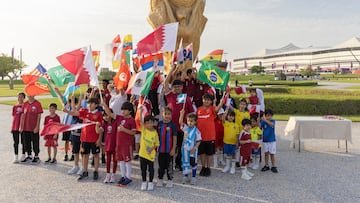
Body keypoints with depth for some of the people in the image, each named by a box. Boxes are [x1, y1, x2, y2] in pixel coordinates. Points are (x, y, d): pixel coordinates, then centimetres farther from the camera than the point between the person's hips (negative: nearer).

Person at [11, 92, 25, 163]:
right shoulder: (14, 107, 8)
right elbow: (13, 117, 12)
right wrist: (12, 127, 10)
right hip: (15, 127, 4)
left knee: (23, 142, 7)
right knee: (16, 142, 6)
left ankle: (23, 156, 19)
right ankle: (16, 157, 11)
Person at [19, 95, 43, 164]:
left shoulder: (37, 104, -7)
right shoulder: (25, 104, 8)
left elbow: (39, 116, -8)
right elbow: (22, 115, 10)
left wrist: (37, 127, -13)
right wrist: (21, 126, 6)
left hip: (34, 128, -5)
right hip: (25, 128, 5)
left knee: (35, 143, 3)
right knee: (26, 143, 12)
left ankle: (36, 157, 16)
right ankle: (29, 156, 26)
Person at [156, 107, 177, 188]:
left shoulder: (172, 125, -9)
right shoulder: (159, 124, 1)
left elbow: (174, 138, -8)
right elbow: (157, 136, 10)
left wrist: (173, 149, -11)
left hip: (169, 150, -3)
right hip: (161, 149, 3)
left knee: (169, 165, 8)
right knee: (161, 165, 15)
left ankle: (170, 180, 22)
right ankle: (160, 179, 28)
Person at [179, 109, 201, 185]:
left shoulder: (196, 131, -11)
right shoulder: (185, 128, -2)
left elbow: (198, 141, -8)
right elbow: (180, 122, -17)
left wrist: (195, 148, -18)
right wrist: (181, 114, -30)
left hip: (193, 150, -3)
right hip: (185, 149, 3)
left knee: (193, 164, 8)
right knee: (185, 163, 13)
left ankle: (193, 177, 21)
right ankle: (185, 176, 27)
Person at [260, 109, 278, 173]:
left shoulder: (273, 121, -8)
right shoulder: (263, 122, -5)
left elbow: (272, 124, -31)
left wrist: (265, 120, -49)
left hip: (272, 140, -1)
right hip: (265, 140, 1)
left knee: (272, 154, 4)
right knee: (266, 153, 11)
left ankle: (273, 166, 15)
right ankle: (266, 166, 21)